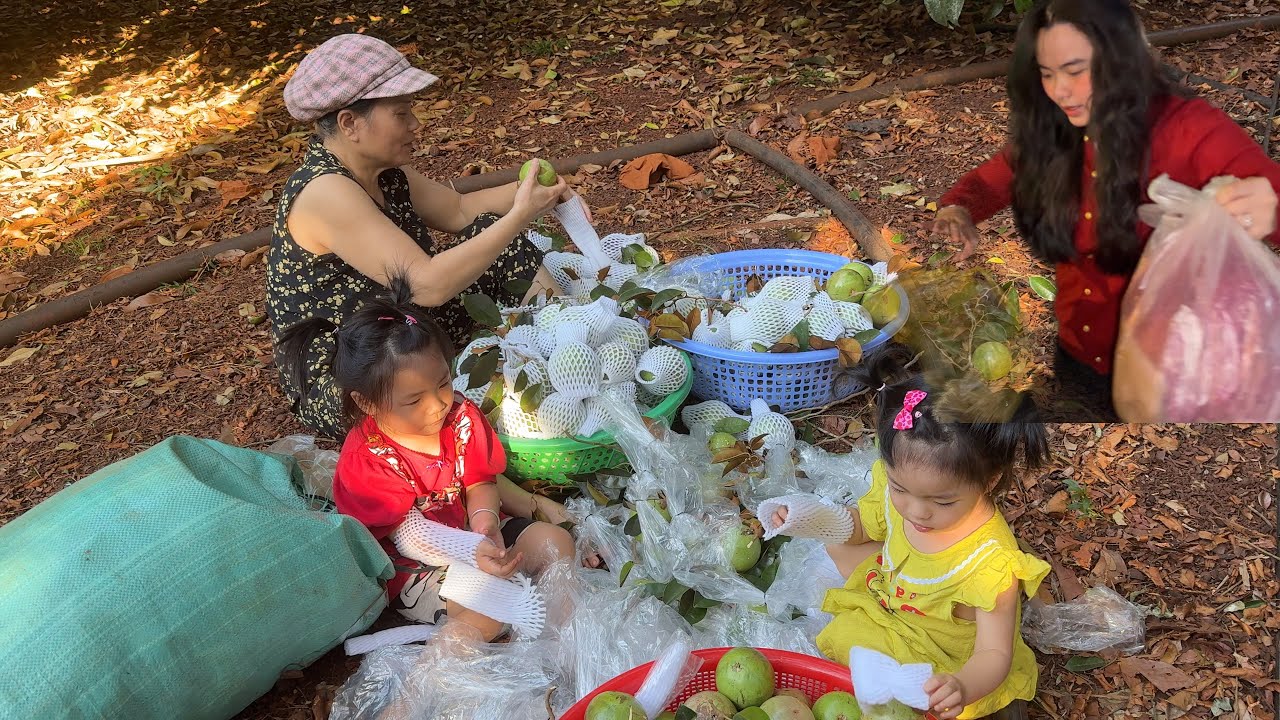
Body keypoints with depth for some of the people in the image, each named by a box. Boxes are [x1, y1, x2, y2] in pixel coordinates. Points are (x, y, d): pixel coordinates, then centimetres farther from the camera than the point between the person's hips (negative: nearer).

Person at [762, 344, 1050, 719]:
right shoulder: (899, 489, -22)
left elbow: (995, 654, -34)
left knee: (842, 636, -20)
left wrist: (963, 687, -57)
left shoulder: (991, 563, -39)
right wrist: (818, 520, -21)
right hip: (892, 589, 6)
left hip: (945, 654, -6)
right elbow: (862, 525, 1)